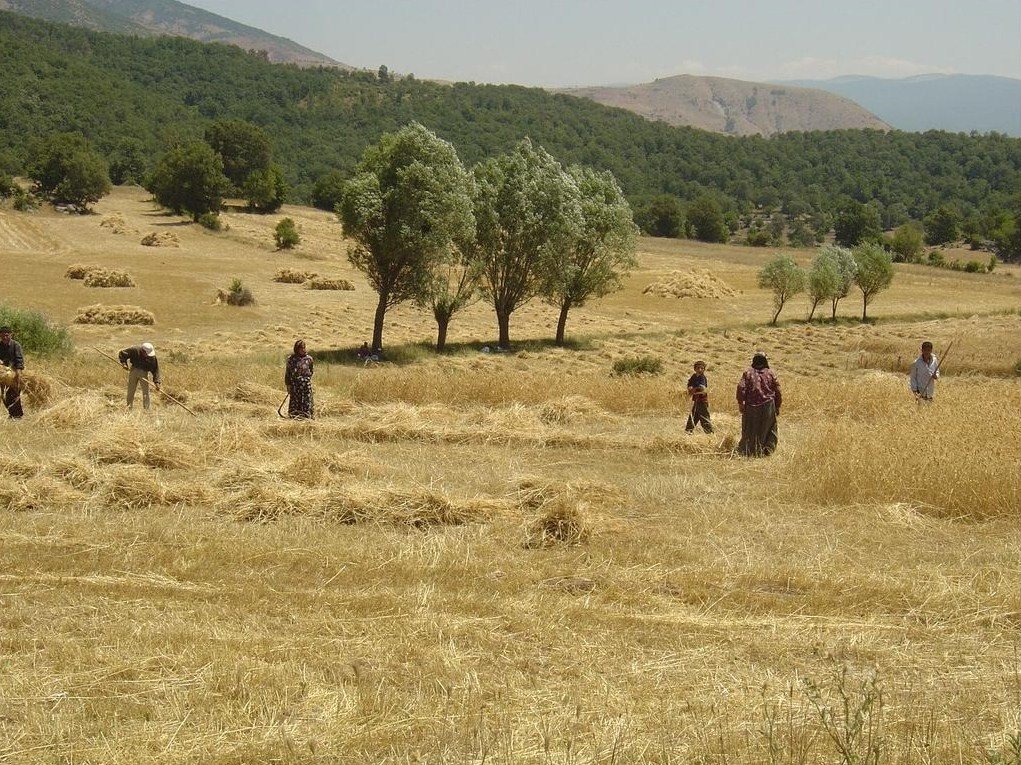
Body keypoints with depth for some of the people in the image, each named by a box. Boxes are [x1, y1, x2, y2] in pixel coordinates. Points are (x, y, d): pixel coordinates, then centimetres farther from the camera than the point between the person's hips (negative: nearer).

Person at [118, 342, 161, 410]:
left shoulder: (153, 357, -18)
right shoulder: (134, 350, -20)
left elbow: (155, 370, -14)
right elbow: (122, 354, -6)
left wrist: (156, 382, -23)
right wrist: (124, 363, -19)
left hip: (144, 372, -1)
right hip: (134, 370, 1)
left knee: (145, 392, -6)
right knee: (130, 391, 9)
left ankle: (146, 409, 2)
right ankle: (129, 408, 22)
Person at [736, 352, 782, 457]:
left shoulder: (748, 372, -1)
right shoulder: (770, 373, 2)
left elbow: (741, 388, -10)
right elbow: (777, 390, 4)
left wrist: (740, 403, -4)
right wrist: (777, 406, 12)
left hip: (751, 406, 0)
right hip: (768, 406, 0)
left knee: (750, 430, 8)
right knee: (768, 431, 12)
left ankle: (745, 451, 9)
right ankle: (766, 450, 7)